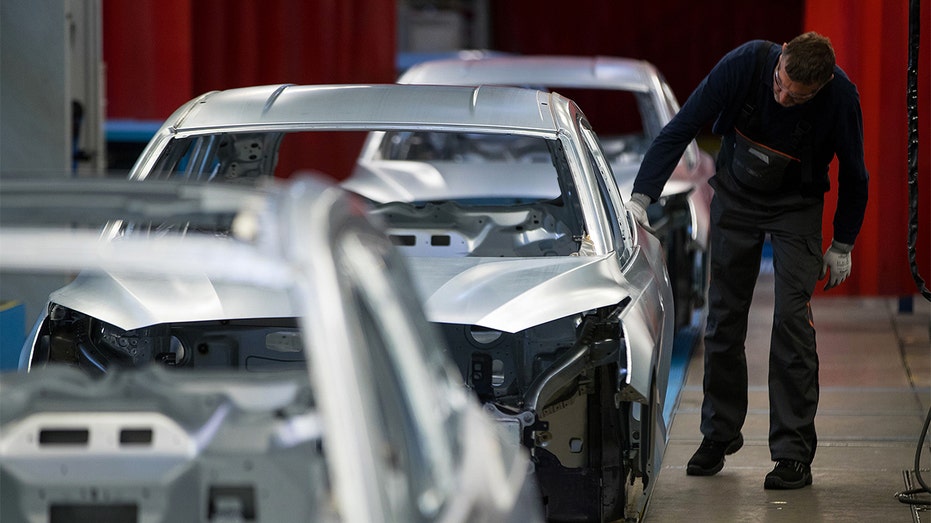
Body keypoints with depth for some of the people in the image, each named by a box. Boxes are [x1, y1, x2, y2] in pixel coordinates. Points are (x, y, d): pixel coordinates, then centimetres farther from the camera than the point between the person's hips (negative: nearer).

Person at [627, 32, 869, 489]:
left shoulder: (840, 96, -28)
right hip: (736, 195, 2)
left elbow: (853, 174, -9)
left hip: (797, 204, -2)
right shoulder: (746, 63, -28)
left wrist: (842, 246, -1)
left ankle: (794, 453, -7)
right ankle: (719, 435, 21)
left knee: (792, 319, -13)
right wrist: (641, 197, -27)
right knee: (724, 319, 5)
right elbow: (680, 129, -20)